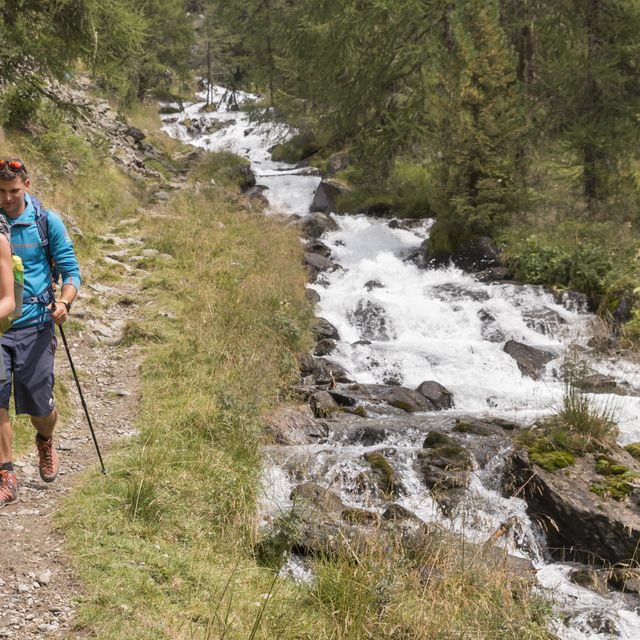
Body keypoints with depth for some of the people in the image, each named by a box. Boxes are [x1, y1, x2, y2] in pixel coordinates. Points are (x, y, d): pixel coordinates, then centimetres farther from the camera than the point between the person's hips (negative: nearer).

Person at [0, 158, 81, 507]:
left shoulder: (46, 221, 0)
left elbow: (70, 270, 1)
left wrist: (64, 301, -19)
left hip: (34, 326, -1)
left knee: (39, 406, 5)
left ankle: (45, 443, 39)